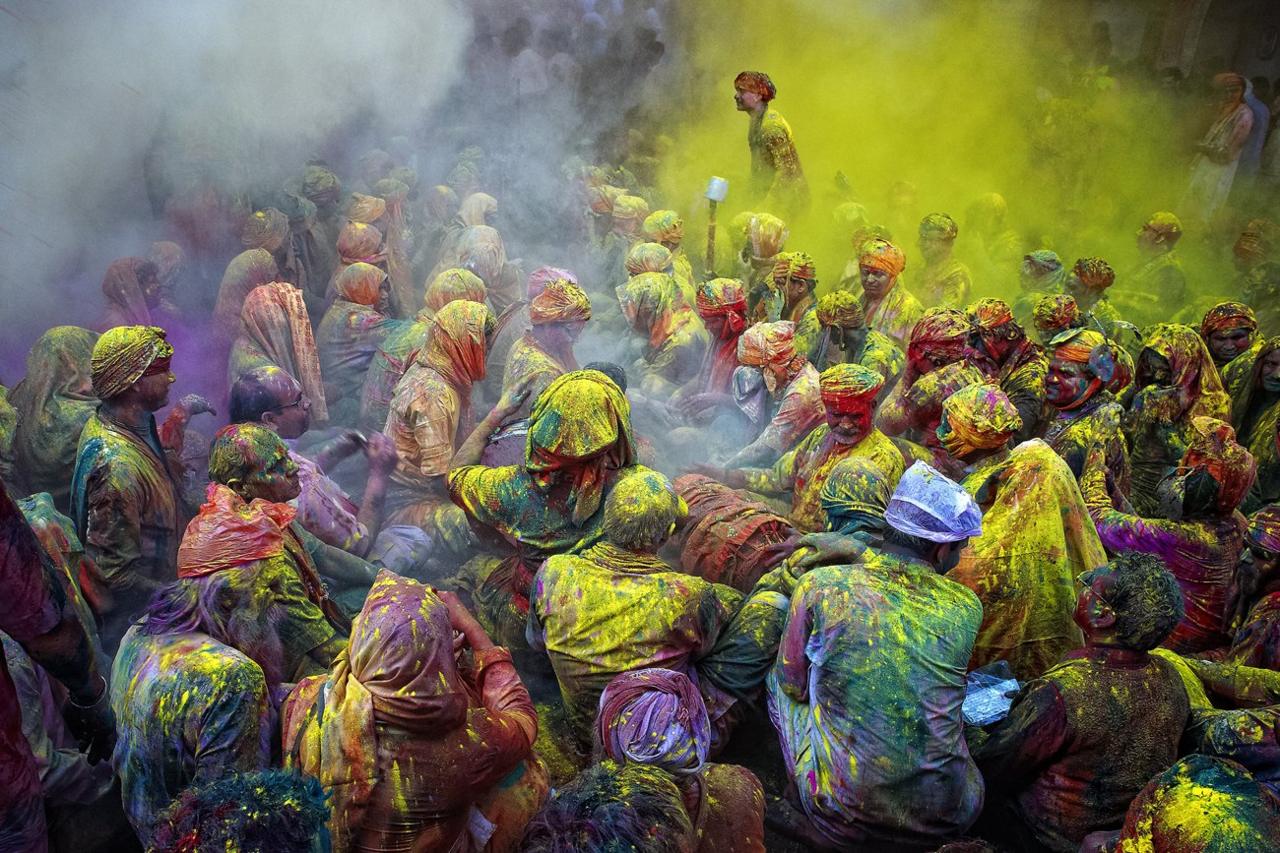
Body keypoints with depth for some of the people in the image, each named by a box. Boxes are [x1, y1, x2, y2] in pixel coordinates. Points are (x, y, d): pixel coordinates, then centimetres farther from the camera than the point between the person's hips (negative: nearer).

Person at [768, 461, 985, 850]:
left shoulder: (819, 585, -11)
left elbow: (792, 683, 3)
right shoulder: (967, 608, -5)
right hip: (947, 817, 3)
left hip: (843, 815, -2)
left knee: (779, 683, 20)